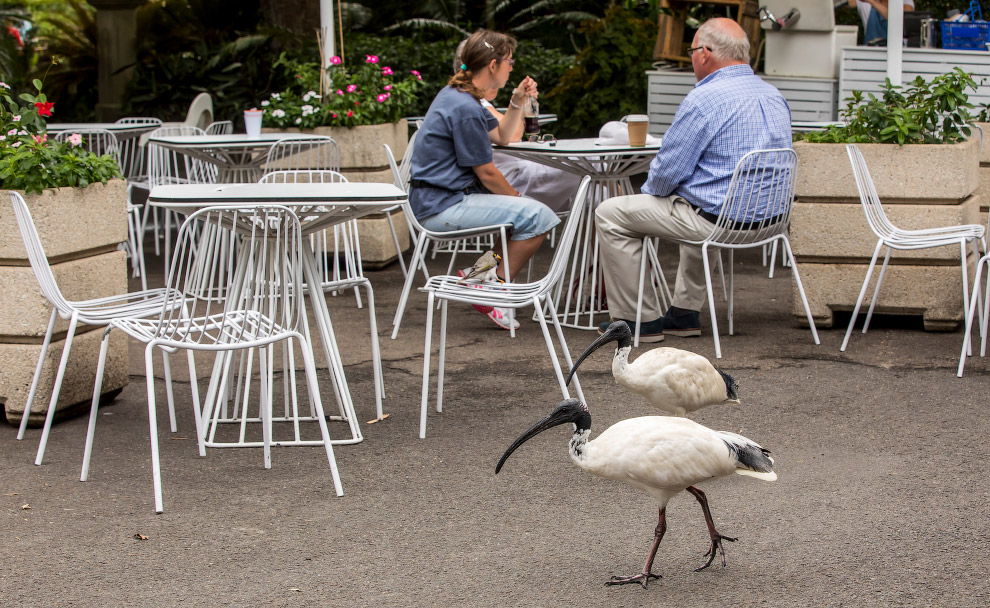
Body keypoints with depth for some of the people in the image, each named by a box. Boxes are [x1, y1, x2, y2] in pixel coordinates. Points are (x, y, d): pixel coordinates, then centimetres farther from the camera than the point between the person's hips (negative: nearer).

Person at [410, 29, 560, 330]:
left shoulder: (457, 95, 13)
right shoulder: (466, 109, -20)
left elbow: (501, 136, 26)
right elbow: (486, 173, -14)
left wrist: (517, 101, 11)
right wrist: (516, 197, 3)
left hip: (436, 199, 11)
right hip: (443, 205, -11)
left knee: (531, 208, 22)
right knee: (538, 217, -19)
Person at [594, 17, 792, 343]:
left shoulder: (703, 100, -19)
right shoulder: (775, 98, 8)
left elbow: (668, 171, -17)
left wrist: (649, 190, 7)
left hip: (718, 220, -9)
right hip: (767, 217, 9)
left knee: (610, 214, 4)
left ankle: (638, 319, 9)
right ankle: (685, 312, 35)